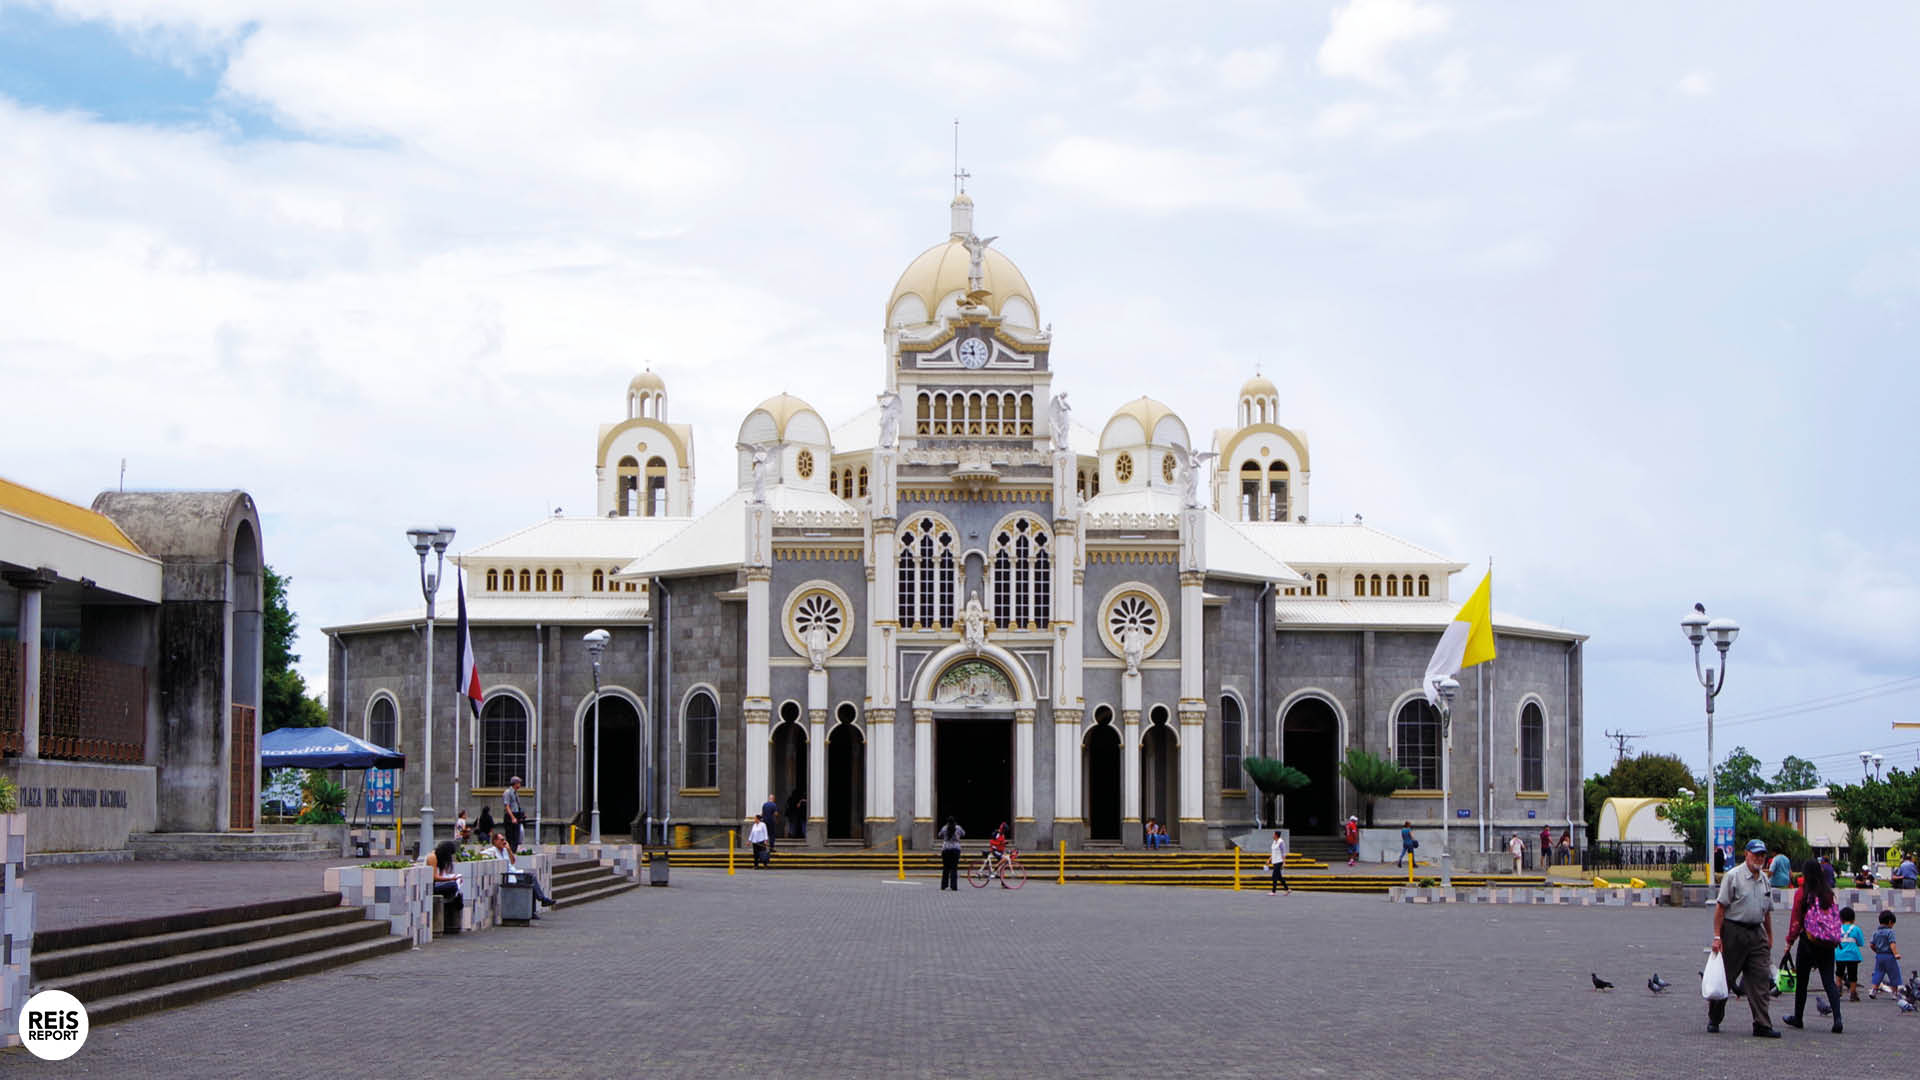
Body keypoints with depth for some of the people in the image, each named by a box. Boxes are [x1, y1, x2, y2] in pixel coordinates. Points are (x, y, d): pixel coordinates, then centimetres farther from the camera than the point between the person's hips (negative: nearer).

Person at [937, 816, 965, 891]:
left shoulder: (944, 828, 0)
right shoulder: (958, 828, 0)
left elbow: (940, 835, 17)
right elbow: (963, 834, 20)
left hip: (945, 849, 1)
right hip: (955, 849, -1)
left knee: (945, 868, 11)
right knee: (954, 868, -2)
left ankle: (944, 885, 14)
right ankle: (954, 886, -8)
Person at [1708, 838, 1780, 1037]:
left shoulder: (1765, 881, 13)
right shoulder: (1733, 876, -7)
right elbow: (1720, 906, -9)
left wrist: (1769, 936, 19)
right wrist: (1717, 936, -14)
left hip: (1757, 933, 6)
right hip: (1734, 931, -5)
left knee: (1760, 979, -1)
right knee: (1725, 977, 2)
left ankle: (1762, 1025, -2)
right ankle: (1714, 1019, 16)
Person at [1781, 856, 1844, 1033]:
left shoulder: (1802, 894, -7)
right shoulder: (1828, 893, 3)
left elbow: (1795, 921, -6)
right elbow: (1836, 918, 6)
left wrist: (1789, 944, 0)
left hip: (1808, 941, -3)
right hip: (1827, 945, 3)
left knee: (1801, 981, 12)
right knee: (1829, 981, 2)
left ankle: (1798, 1018, 22)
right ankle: (1837, 1018, -14)